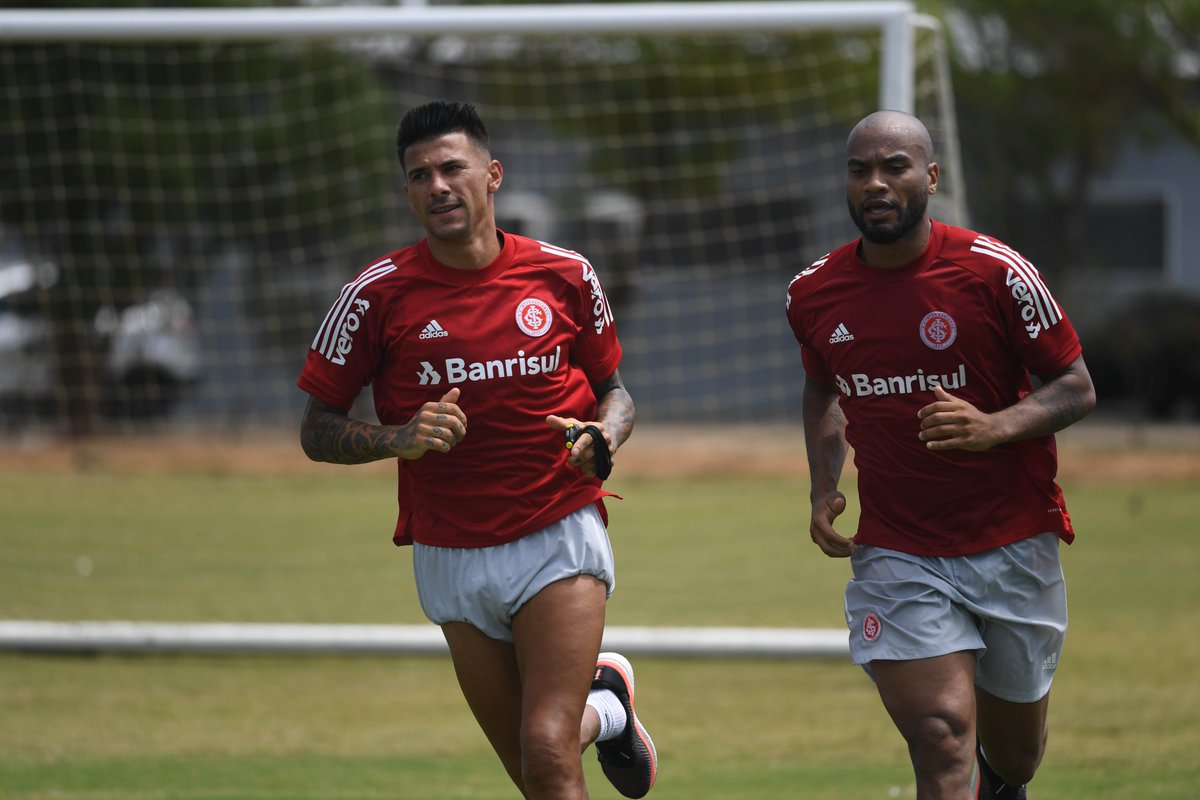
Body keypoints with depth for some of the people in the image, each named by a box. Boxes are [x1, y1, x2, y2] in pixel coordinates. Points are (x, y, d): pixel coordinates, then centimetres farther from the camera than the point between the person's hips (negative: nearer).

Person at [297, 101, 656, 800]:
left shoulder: (565, 275, -1)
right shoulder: (378, 293, -4)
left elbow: (613, 388, 14)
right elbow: (318, 432, 1)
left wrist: (605, 435, -8)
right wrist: (398, 439, -18)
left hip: (559, 538, -1)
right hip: (451, 555, 1)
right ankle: (606, 703, 40)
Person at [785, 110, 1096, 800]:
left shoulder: (996, 272, -12)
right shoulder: (814, 295, -1)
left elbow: (1077, 387, -6)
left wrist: (994, 428, -25)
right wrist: (825, 488, 4)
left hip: (1014, 547, 0)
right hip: (894, 555, 1)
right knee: (942, 735, -19)